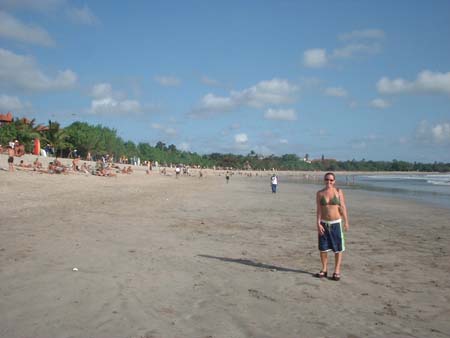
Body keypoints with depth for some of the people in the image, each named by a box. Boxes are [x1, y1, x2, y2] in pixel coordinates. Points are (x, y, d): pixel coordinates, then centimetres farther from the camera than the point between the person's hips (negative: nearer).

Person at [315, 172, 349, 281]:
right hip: (324, 223, 2)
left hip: (336, 223, -1)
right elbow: (319, 210, -2)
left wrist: (346, 222, -10)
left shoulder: (339, 191, -1)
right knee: (323, 248, 7)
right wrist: (318, 224, -10)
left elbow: (343, 207, -4)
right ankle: (324, 269, 21)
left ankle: (337, 271, 11)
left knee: (338, 248, 3)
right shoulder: (320, 193, 2)